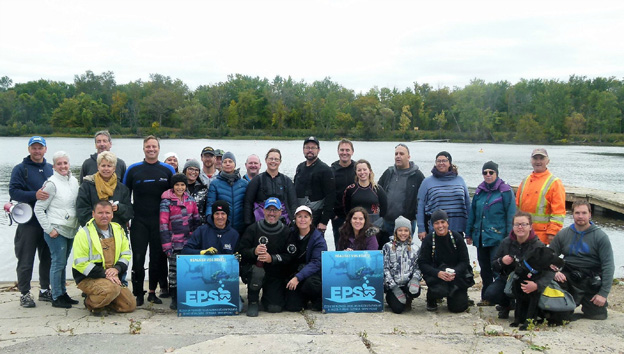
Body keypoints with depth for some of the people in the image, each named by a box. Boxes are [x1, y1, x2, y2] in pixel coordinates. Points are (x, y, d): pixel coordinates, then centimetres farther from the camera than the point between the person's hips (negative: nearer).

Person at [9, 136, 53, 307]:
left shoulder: (50, 168, 14)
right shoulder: (20, 169, -2)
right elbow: (13, 191, -12)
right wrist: (34, 195, -25)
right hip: (29, 222, -5)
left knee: (47, 258, 12)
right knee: (26, 260, -1)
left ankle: (45, 290, 23)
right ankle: (24, 293, 8)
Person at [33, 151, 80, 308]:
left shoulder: (74, 181, 8)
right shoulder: (51, 183, -11)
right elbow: (38, 208, -10)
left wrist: (77, 225, 11)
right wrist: (49, 229, -12)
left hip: (70, 230, 6)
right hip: (56, 230, -6)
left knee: (63, 263, 13)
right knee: (58, 263, -3)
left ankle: (63, 294, 21)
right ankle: (56, 297, 5)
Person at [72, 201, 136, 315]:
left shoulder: (118, 230, 8)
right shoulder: (84, 233, -11)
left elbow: (126, 254, 9)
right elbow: (81, 263, -16)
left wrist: (116, 268, -12)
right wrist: (104, 274, -22)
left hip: (111, 277, 7)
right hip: (87, 278, -6)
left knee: (130, 305, -1)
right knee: (112, 289, -34)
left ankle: (103, 300, 20)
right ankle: (91, 303, -5)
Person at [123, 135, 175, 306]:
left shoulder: (168, 170, 5)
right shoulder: (133, 169, 4)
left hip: (160, 222, 1)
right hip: (139, 222, -1)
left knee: (158, 258, 6)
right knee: (138, 258, -3)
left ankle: (153, 292, 19)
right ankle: (138, 294, 6)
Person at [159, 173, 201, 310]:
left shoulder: (190, 200, 9)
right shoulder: (166, 202, -4)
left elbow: (196, 220, 15)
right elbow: (163, 224, -8)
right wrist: (166, 245, -13)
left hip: (190, 241, 4)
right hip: (175, 243, -4)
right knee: (174, 270, 1)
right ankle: (174, 299, 9)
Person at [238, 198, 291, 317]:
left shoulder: (286, 232, 1)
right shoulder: (253, 229, 0)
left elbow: (289, 256, -6)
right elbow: (241, 251, -5)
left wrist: (272, 258, -22)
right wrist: (254, 251, -25)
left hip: (275, 275, 1)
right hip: (251, 269, -1)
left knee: (275, 308, -10)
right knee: (258, 272, -37)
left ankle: (267, 295, 27)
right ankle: (252, 302, -9)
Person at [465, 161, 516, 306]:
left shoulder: (505, 191, -4)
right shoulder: (480, 191, 13)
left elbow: (511, 215, -7)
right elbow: (472, 213, 18)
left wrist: (509, 237, -12)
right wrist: (469, 233, 15)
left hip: (497, 238, -6)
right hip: (481, 237, 6)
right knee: (484, 268, 11)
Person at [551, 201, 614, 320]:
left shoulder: (600, 237, -5)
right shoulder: (563, 234, 3)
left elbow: (608, 266, -8)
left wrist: (603, 293, -14)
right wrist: (554, 272, -17)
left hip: (592, 282, -1)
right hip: (569, 278, 1)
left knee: (597, 315, -2)